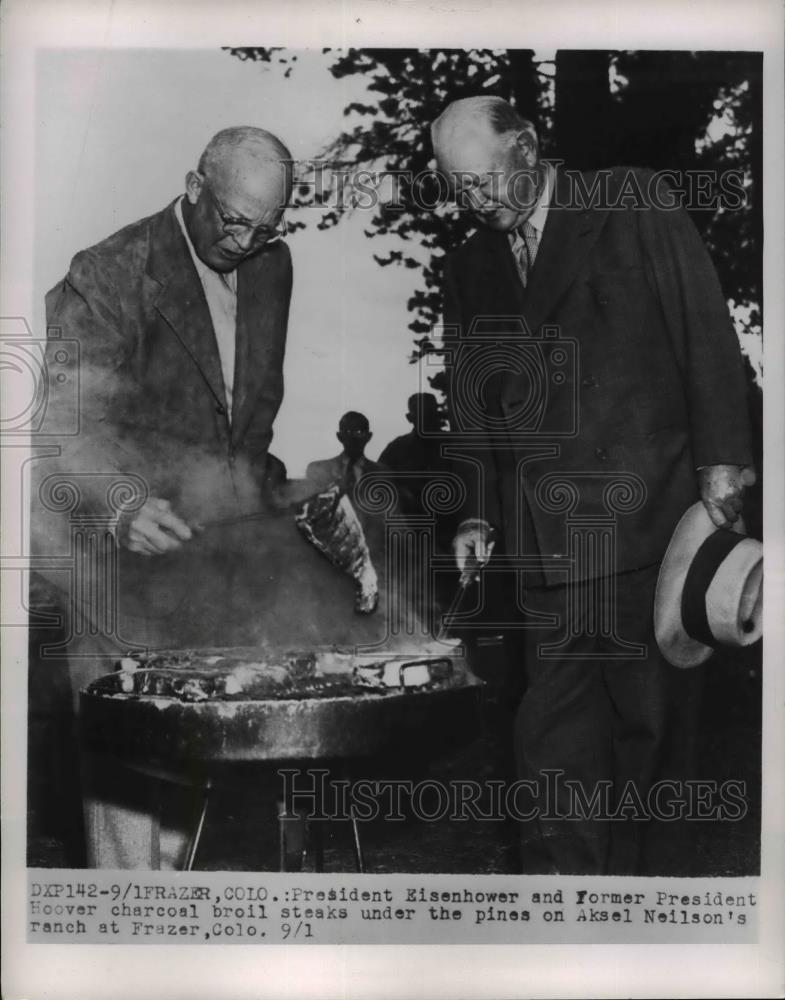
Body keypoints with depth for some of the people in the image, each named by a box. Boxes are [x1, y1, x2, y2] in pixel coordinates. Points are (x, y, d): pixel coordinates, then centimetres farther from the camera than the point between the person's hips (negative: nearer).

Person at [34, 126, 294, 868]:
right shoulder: (112, 275, -14)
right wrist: (122, 504, -34)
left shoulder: (272, 265, 8)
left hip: (216, 550, 6)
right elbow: (64, 421, -18)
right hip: (124, 549, -5)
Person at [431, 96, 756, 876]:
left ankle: (647, 863, 24)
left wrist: (720, 458, -8)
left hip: (644, 510, -3)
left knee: (651, 711, 6)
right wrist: (478, 512, 6)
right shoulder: (468, 269, 15)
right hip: (540, 533, 3)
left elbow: (706, 334, -2)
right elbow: (471, 403, 15)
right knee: (553, 718, 2)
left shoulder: (635, 204, 2)